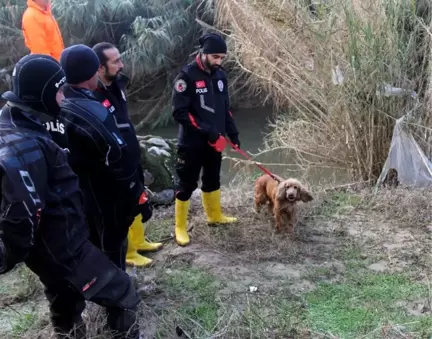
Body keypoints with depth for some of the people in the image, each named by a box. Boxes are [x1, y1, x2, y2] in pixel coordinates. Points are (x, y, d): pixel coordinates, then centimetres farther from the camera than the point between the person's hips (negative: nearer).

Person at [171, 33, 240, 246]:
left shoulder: (220, 75, 5)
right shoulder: (187, 76, -16)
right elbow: (179, 112, -20)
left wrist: (232, 132, 7)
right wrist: (206, 131, -22)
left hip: (215, 141, 7)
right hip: (192, 143, -7)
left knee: (212, 180, 21)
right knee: (187, 184, 2)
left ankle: (215, 215, 40)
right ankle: (180, 227, 15)